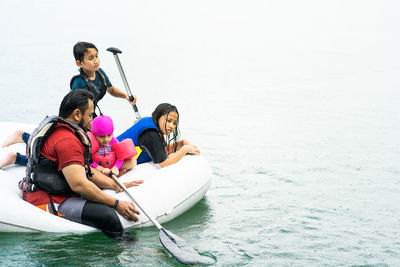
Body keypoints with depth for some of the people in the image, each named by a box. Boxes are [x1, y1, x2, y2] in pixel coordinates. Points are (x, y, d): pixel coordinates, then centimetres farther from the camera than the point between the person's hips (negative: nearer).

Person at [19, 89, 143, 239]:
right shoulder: (67, 141, -18)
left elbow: (86, 171, 21)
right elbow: (79, 184, -26)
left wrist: (117, 186, 12)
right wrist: (116, 204, -19)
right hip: (48, 203, -12)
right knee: (106, 214, -27)